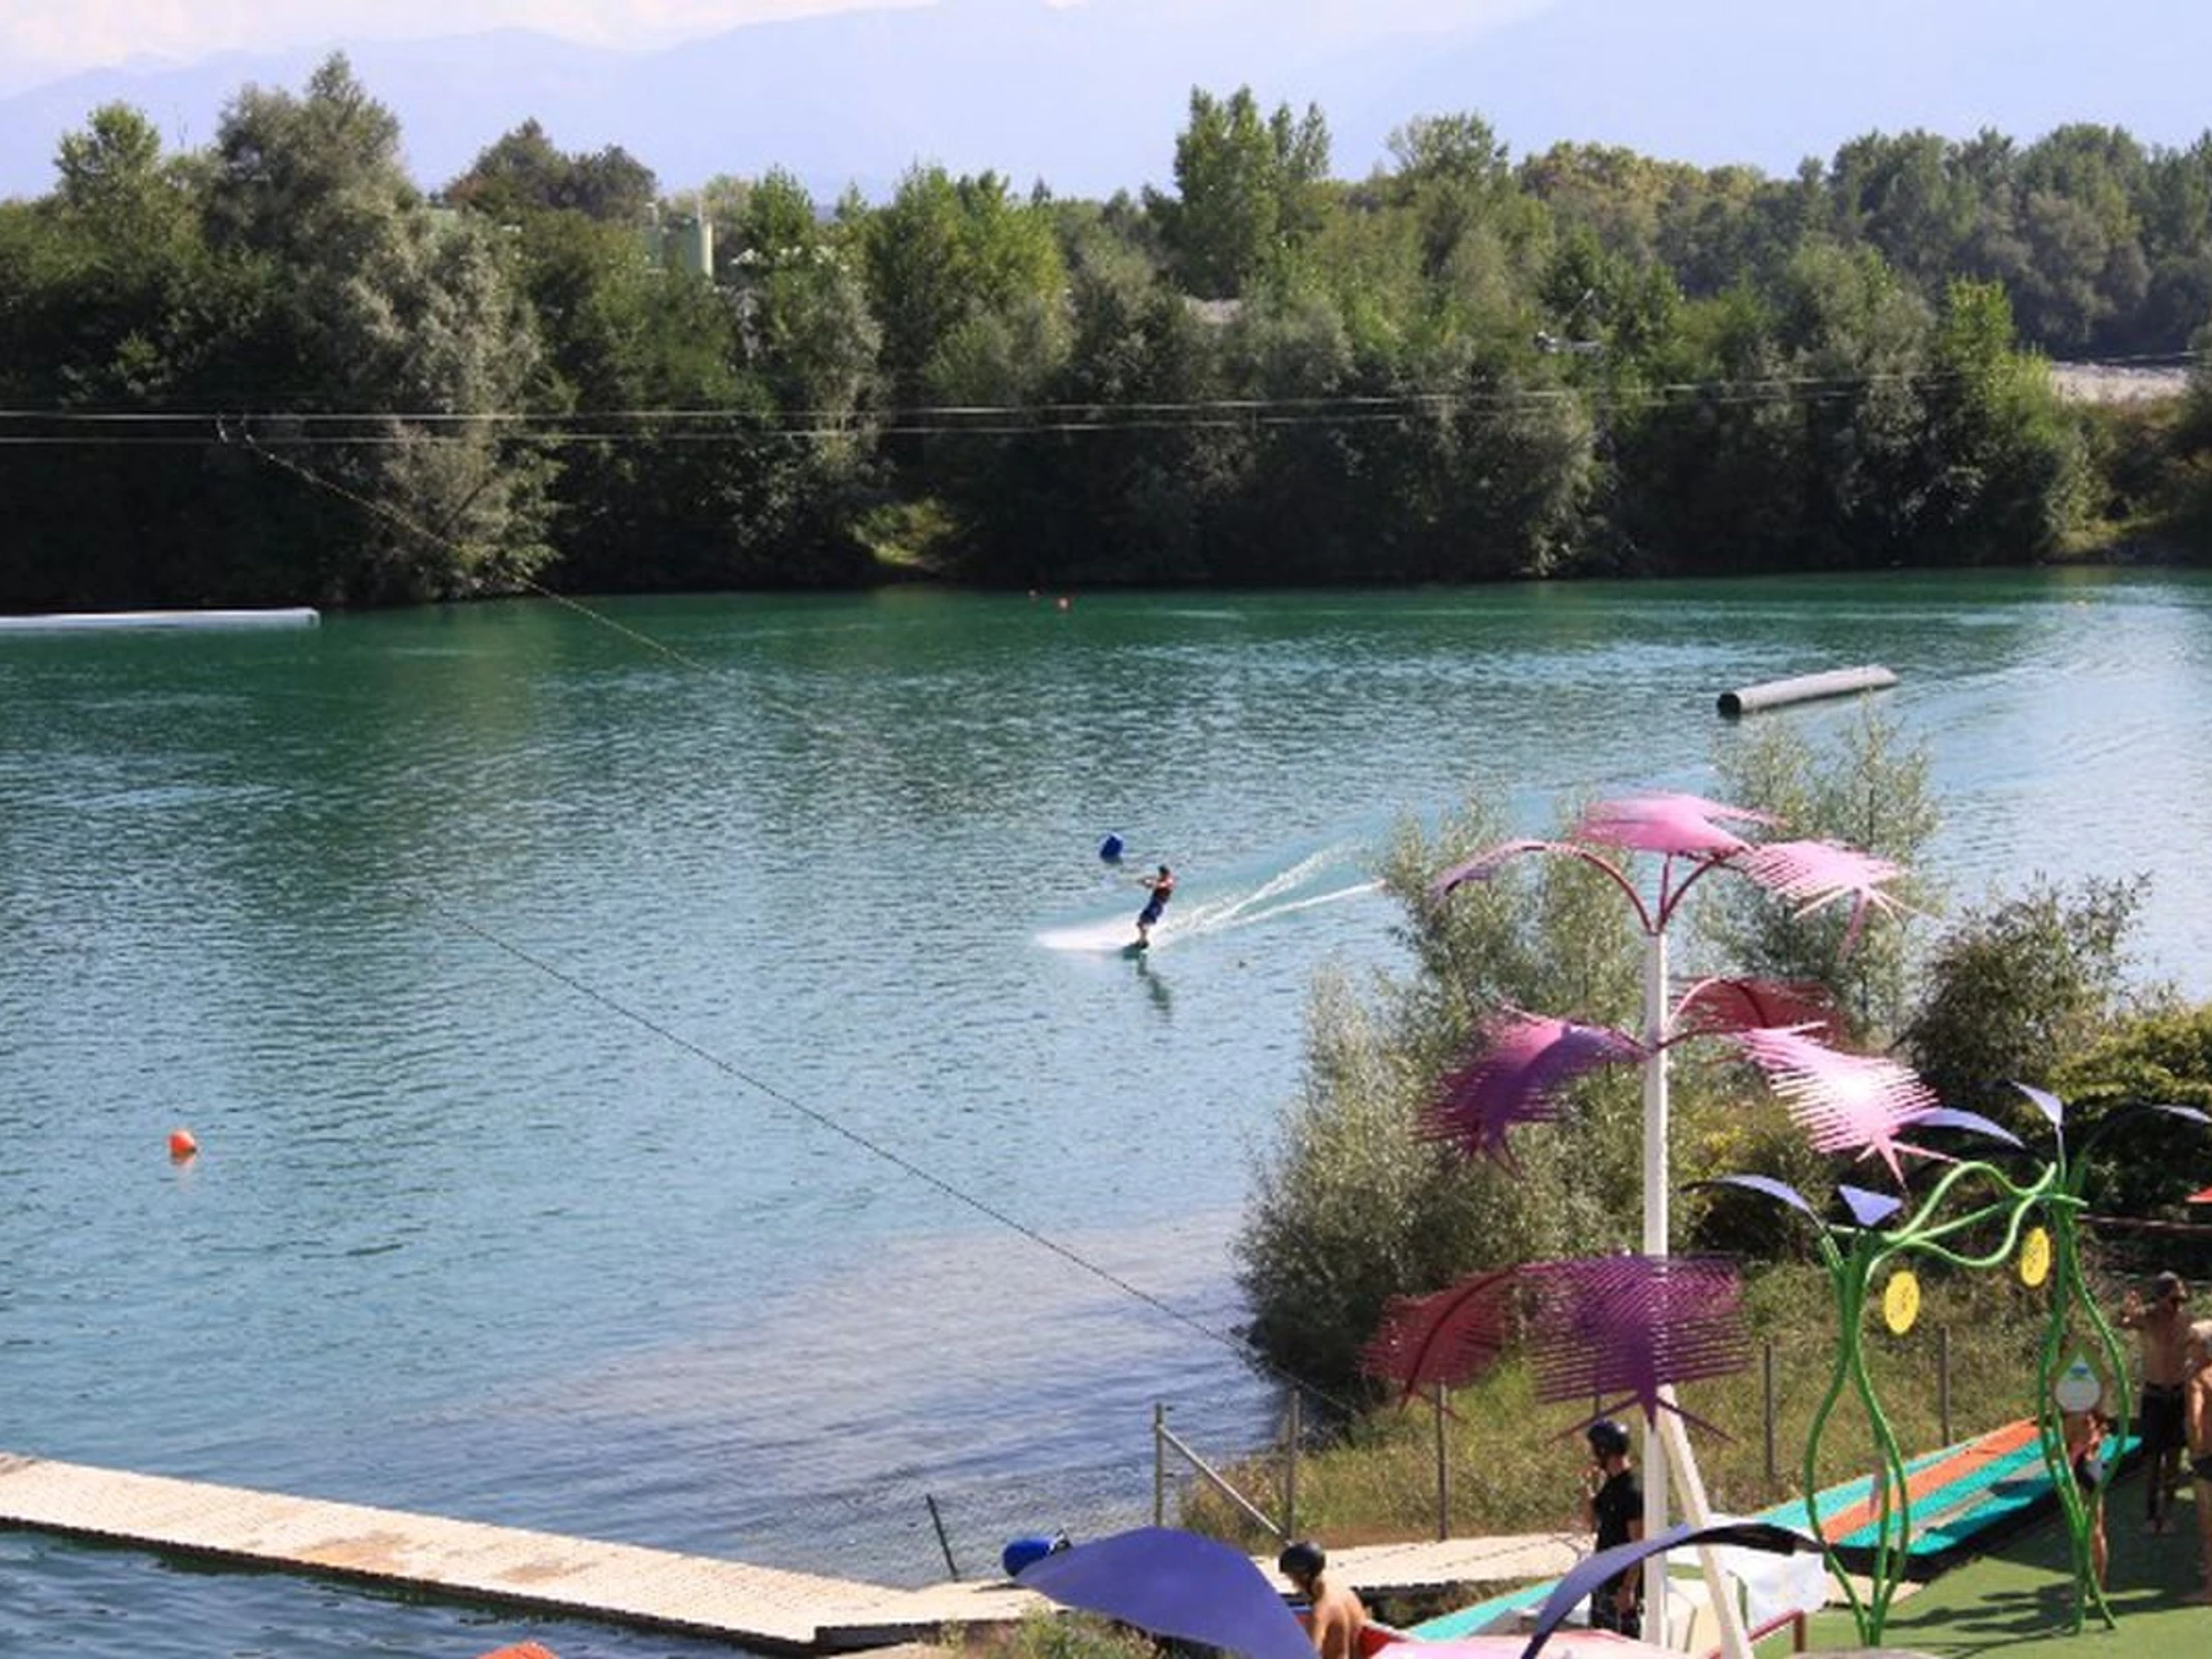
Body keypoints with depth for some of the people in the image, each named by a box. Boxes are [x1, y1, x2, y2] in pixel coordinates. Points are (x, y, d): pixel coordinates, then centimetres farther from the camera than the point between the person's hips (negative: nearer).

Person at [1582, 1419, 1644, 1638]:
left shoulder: (1632, 1491, -20)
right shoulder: (1609, 1485, 8)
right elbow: (1591, 1523, 16)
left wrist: (1628, 1589, -22)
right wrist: (1588, 1486, 4)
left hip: (1623, 1583, -10)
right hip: (1603, 1579, 10)